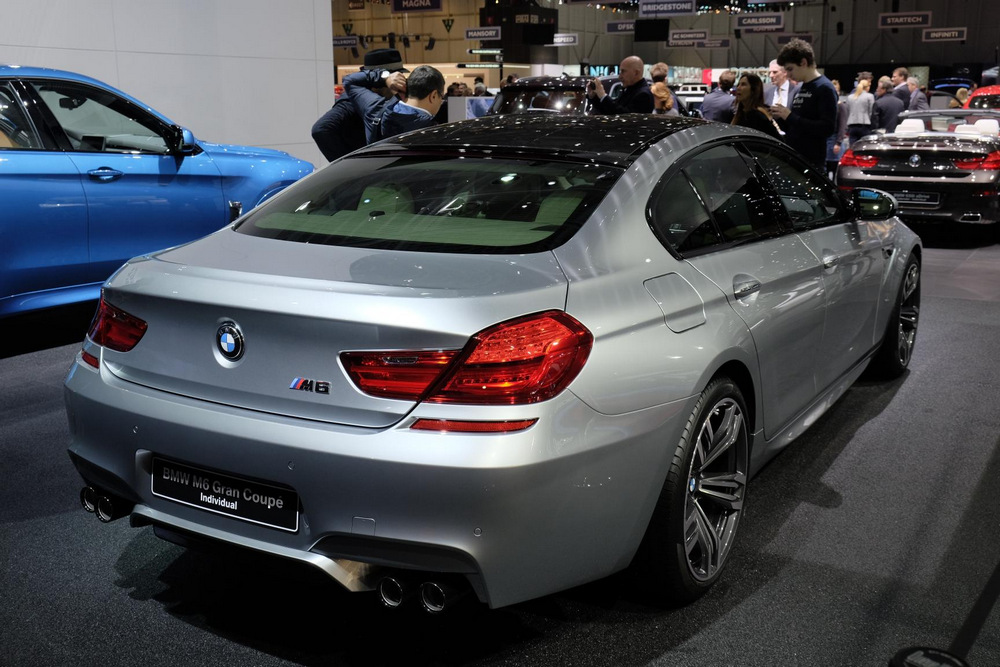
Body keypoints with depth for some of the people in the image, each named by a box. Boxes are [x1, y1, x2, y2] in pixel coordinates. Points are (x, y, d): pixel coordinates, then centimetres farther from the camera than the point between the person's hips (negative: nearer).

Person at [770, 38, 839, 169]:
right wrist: (781, 117, 3)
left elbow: (828, 128, -19)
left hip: (811, 163, -8)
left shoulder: (824, 88, -8)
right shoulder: (800, 89, 17)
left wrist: (790, 117, -18)